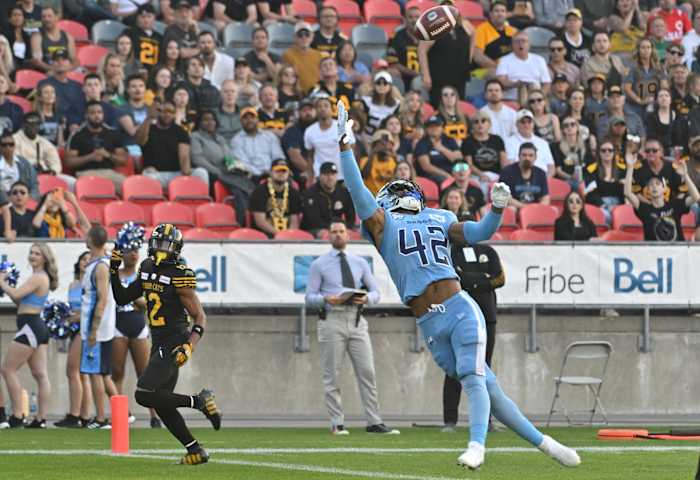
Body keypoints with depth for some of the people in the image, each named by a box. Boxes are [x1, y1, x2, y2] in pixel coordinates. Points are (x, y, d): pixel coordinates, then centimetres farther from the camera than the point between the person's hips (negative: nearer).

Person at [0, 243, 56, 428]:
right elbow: (20, 301, 19)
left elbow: (16, 295, -22)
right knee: (41, 374, 4)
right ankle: (41, 418, 1)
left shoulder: (38, 278, -13)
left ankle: (17, 417, -7)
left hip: (29, 326, -10)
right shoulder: (42, 278, 17)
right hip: (39, 328, 10)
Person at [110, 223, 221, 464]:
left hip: (174, 344, -8)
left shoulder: (179, 275, -15)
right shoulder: (147, 268, 8)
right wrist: (114, 271, 4)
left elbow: (200, 317, -12)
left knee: (145, 396, -16)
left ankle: (200, 401, -5)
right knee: (161, 403, 9)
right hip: (159, 344, 8)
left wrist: (189, 347, -25)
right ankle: (195, 450, 17)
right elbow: (122, 298, 16)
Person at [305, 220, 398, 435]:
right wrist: (326, 299, -18)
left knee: (367, 372, -3)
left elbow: (375, 292, 14)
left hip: (356, 320, 3)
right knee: (332, 375, -2)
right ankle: (337, 424, 3)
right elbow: (310, 297, 2)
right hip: (332, 320, -3)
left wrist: (366, 298, -9)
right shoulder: (319, 264, 6)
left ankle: (374, 422, -2)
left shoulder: (360, 263, 15)